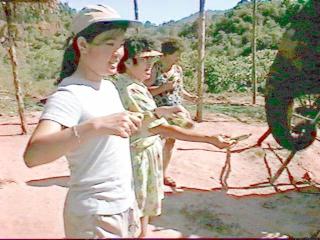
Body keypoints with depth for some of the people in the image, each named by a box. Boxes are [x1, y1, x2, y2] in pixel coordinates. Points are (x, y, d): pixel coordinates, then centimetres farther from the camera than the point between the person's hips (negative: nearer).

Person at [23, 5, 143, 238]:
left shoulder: (109, 87, 4)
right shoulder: (68, 95, -22)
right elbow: (32, 155, -38)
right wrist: (94, 126, -47)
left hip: (124, 204, 8)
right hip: (95, 215, -8)